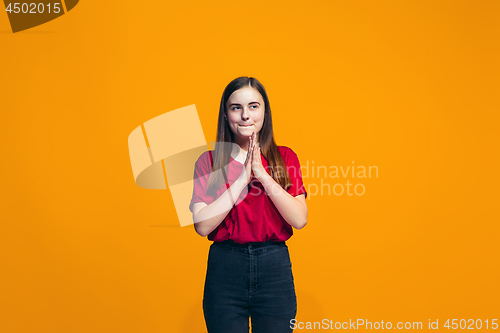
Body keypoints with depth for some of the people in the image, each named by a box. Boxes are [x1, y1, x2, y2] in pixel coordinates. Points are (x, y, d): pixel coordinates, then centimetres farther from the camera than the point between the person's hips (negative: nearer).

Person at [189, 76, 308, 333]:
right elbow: (202, 225, -10)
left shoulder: (285, 157, 4)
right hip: (224, 266, -1)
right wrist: (242, 178, -13)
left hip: (275, 266, 1)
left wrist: (263, 175, -13)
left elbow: (300, 220, -7)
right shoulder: (208, 162, 2)